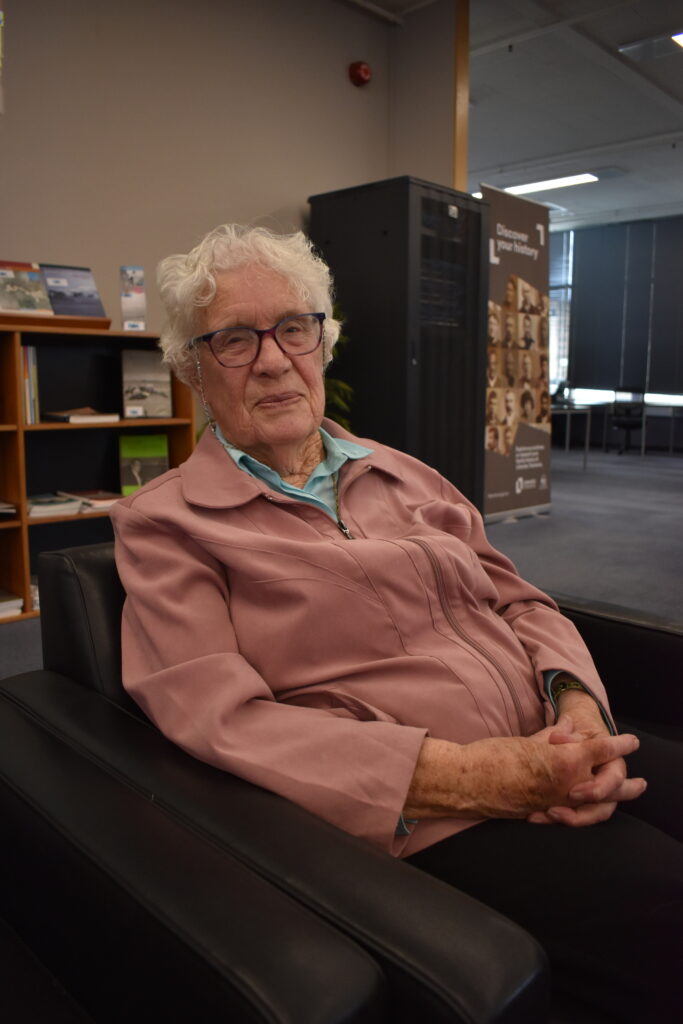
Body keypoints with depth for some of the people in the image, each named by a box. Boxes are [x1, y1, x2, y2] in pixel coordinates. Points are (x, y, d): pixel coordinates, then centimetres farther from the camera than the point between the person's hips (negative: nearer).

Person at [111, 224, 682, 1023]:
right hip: (430, 823, -6)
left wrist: (580, 704, -7)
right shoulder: (164, 524, 0)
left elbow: (521, 601, 15)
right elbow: (220, 720, -12)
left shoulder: (403, 474, 16)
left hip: (562, 770, 6)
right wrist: (476, 773, -18)